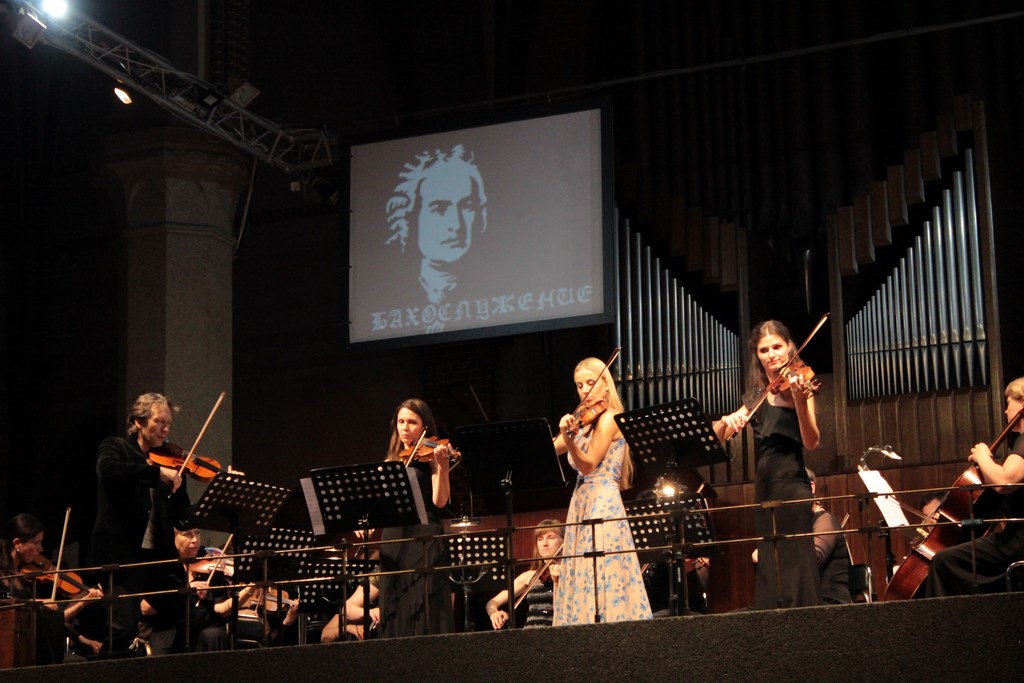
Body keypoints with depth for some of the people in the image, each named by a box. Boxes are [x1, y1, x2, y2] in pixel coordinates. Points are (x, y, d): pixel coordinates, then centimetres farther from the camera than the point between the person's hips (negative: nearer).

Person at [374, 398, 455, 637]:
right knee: (394, 613, 2)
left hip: (423, 541, -6)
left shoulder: (430, 457, 2)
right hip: (393, 541, 6)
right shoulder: (391, 463, 18)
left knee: (424, 610, -11)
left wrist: (442, 465, -23)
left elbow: (439, 500, -11)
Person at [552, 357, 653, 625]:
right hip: (582, 501, 9)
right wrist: (565, 434, -5)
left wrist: (569, 439, -31)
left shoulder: (607, 417, -7)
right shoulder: (584, 420, 17)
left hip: (602, 501, -9)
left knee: (599, 571, -14)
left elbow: (588, 464, -16)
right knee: (582, 574, 3)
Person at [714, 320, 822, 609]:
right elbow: (718, 437, 14)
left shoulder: (797, 385, -2)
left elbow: (811, 442, -16)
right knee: (770, 568, 6)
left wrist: (800, 401, -32)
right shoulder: (757, 397, 16)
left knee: (794, 563, -14)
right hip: (764, 487, 7)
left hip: (791, 484, -7)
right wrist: (726, 421, -9)